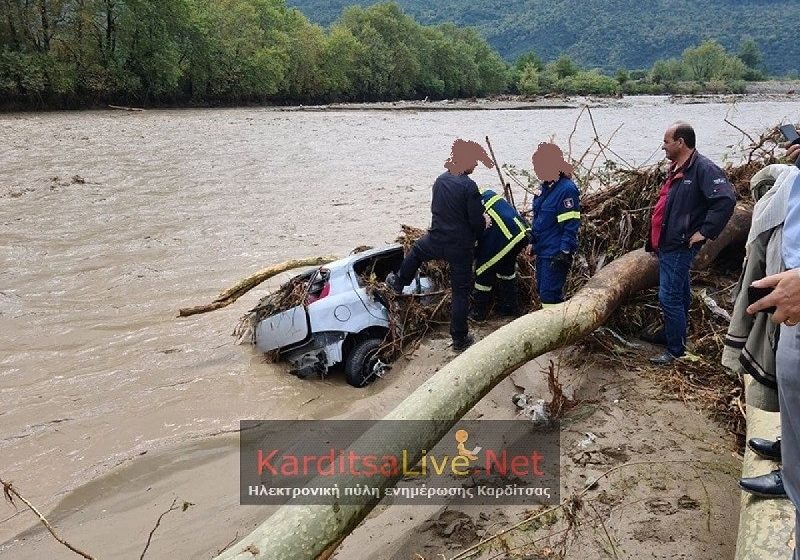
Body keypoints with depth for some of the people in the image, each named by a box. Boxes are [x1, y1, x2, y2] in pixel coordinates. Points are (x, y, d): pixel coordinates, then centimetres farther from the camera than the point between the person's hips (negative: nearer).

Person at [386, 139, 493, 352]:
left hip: (437, 240, 5)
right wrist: (478, 233, 6)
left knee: (417, 249, 38)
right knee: (461, 292, 8)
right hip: (461, 247, -4)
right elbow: (477, 221, -16)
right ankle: (459, 338, 16)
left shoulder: (440, 180, 0)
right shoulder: (469, 186, -20)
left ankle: (399, 282, 53)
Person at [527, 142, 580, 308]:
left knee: (549, 294, -7)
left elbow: (571, 225, -20)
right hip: (542, 250, 9)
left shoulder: (567, 189, -18)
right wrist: (533, 242, 19)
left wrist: (565, 252, -22)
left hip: (555, 254, -9)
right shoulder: (546, 187, 10)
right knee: (542, 290, 17)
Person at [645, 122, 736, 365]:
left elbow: (726, 199, -28)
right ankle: (673, 334, 32)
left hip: (679, 247, -10)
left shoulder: (703, 168, -16)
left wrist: (705, 232, -23)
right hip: (667, 245, 10)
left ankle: (675, 349, 1)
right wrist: (655, 240, 18)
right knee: (679, 294, 20)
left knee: (669, 297, -8)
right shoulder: (677, 169, 14)